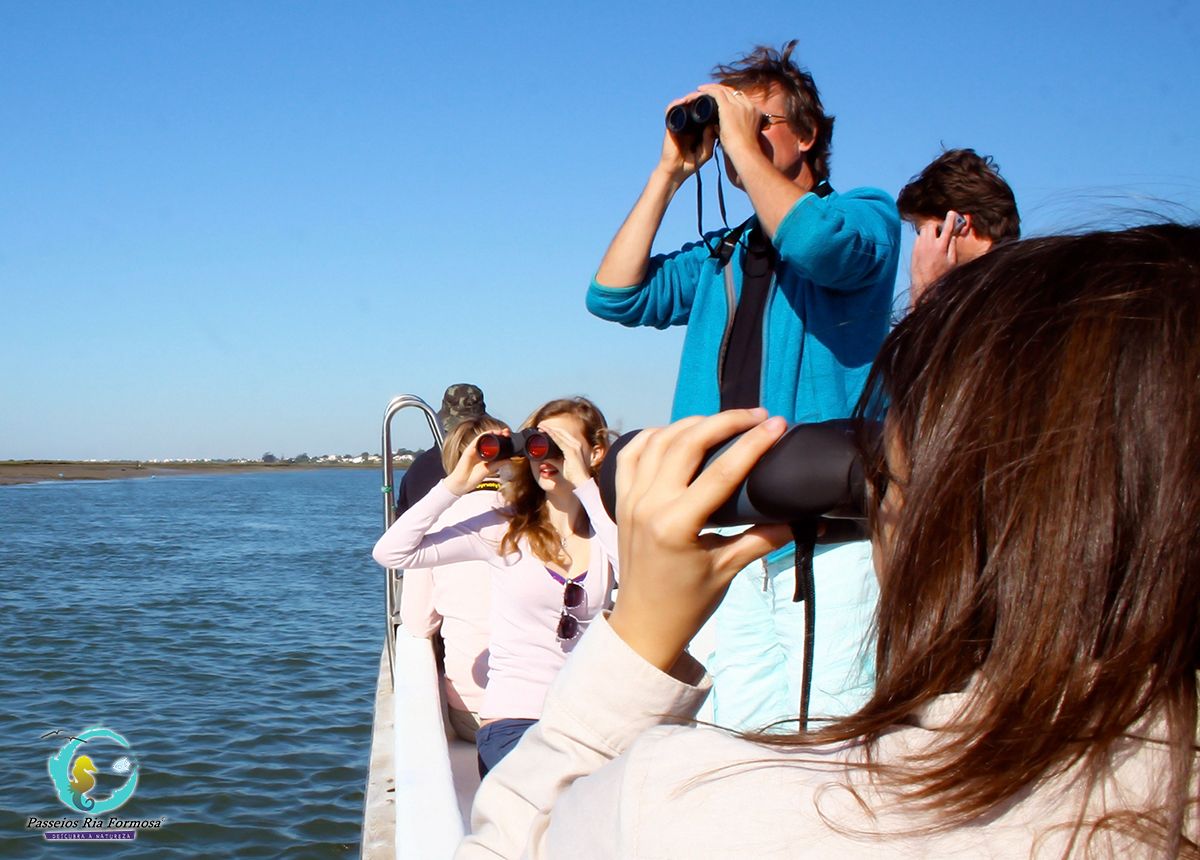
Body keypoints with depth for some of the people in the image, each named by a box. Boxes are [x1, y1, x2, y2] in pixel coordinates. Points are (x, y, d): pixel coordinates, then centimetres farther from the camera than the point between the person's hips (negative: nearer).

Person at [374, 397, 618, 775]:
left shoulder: (608, 533, 5)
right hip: (512, 721, -2)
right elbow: (391, 552, -4)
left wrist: (585, 486, -18)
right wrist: (457, 484, -10)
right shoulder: (505, 529, 2)